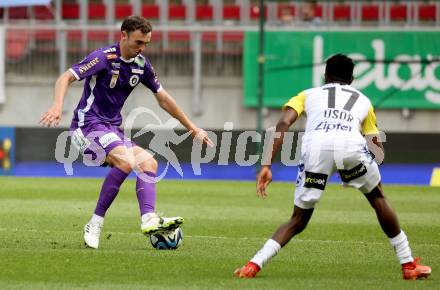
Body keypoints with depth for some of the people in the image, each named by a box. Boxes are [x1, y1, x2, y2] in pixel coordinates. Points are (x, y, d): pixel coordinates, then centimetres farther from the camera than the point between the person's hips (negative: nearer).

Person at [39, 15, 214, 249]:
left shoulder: (141, 64, 8)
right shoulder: (104, 58, -14)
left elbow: (163, 98, 19)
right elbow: (66, 78, -20)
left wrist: (192, 128, 21)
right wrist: (57, 106, -39)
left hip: (112, 130, 8)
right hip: (88, 125, -8)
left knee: (148, 162, -6)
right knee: (126, 161, -29)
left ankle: (149, 219, -21)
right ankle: (95, 224, -25)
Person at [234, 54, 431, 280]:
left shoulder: (309, 94, 35)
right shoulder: (363, 100, 38)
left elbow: (284, 123, 16)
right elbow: (378, 150, 30)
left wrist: (267, 164, 11)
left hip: (315, 145, 0)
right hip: (351, 144, 0)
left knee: (298, 220, 15)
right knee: (377, 198, 26)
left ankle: (254, 265, -1)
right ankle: (408, 265, 25)